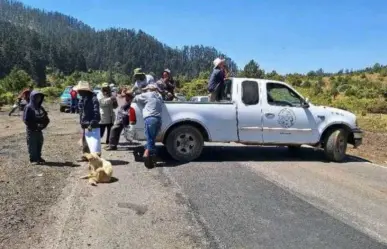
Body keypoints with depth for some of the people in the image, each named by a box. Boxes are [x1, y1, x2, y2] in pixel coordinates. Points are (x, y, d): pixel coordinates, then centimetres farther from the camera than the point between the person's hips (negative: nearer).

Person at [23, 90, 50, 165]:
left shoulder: (40, 107, 10)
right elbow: (26, 119, -14)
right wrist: (34, 126, -17)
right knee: (32, 145, 1)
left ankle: (38, 157, 25)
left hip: (39, 130, 6)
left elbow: (46, 118, 13)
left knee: (39, 143, 12)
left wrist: (43, 124, -5)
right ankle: (33, 159, 10)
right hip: (31, 130, -6)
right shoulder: (29, 107, -10)